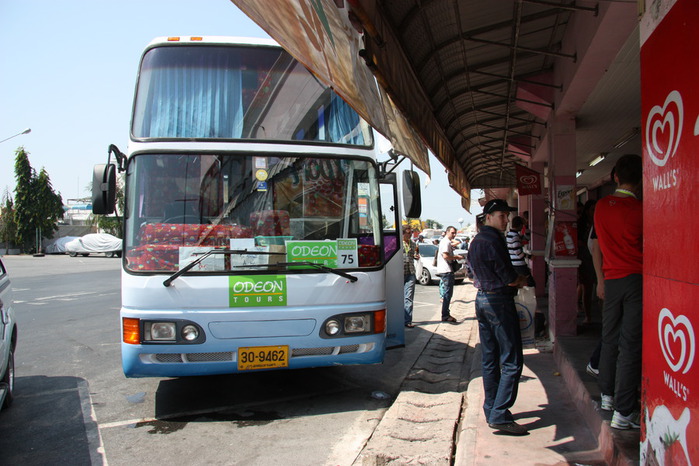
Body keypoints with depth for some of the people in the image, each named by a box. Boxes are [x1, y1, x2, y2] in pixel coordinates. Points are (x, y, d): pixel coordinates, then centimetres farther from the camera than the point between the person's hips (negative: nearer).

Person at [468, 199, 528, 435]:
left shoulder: (476, 241, 14)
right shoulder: (494, 241, -16)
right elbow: (510, 279, -17)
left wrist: (515, 279, 12)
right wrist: (522, 280, 5)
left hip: (482, 299, 10)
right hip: (499, 302, -10)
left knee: (489, 360, 14)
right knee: (512, 362, -5)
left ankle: (491, 410, 21)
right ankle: (500, 416, -7)